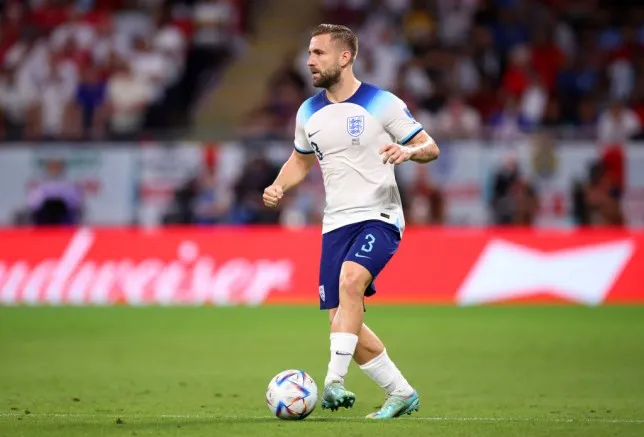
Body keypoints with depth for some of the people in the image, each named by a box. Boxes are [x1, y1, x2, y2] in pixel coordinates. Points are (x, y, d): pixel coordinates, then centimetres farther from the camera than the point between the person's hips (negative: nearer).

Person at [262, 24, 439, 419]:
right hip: (336, 224, 6)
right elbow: (300, 160, 25)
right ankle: (401, 393, 17)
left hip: (379, 218, -6)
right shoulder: (309, 112, 10)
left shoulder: (382, 104, -6)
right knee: (343, 323, 2)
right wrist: (279, 186, 5)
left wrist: (409, 151, -25)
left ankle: (335, 382, -35)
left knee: (349, 281, -33)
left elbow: (430, 148, -2)